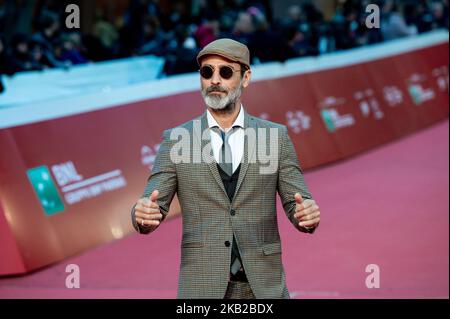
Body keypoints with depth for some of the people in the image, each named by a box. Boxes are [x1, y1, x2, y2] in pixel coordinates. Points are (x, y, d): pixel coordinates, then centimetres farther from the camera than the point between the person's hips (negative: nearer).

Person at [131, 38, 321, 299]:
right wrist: (144, 214, -24)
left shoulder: (276, 136, 4)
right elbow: (155, 207, -1)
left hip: (262, 285, 1)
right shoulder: (176, 140, 3)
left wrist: (308, 213, -20)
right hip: (202, 286, 0)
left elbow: (295, 203, 3)